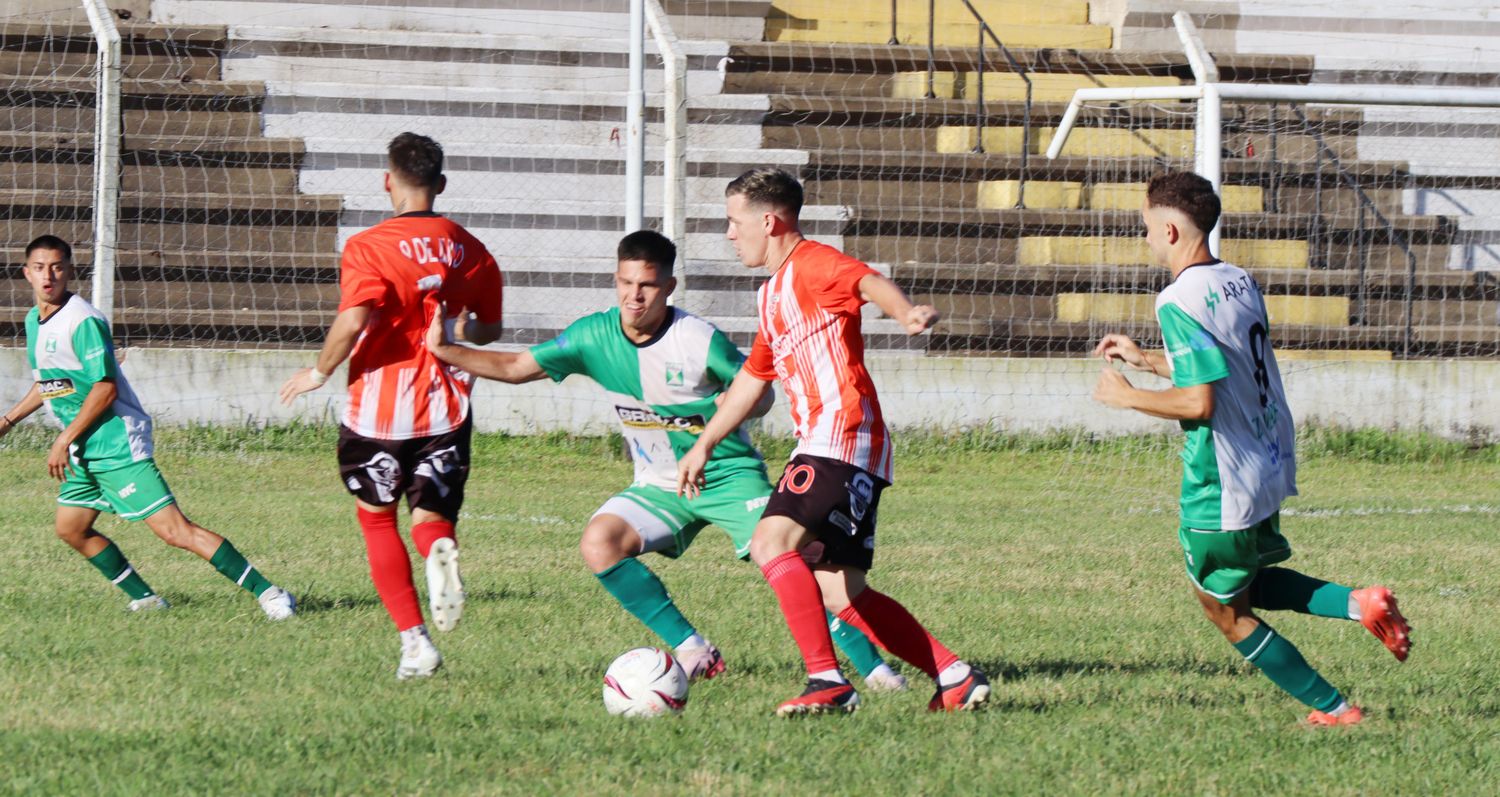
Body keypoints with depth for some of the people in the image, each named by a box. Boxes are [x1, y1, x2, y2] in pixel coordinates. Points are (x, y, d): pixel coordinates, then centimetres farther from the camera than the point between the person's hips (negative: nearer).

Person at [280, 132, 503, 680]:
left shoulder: (369, 248, -11)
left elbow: (353, 321, -25)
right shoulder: (470, 250, 5)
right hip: (447, 409, 3)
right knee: (430, 516, 11)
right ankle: (440, 551, -28)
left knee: (377, 519, 15)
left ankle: (415, 642, 6)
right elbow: (490, 330, 16)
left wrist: (319, 373, -8)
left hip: (380, 408, -3)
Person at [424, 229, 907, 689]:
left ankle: (872, 665, -15)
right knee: (598, 543, -20)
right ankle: (692, 651, -12)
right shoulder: (595, 336, -6)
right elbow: (516, 367, 2)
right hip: (659, 487, 5)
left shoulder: (700, 342, -17)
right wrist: (444, 351, -7)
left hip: (730, 475, -5)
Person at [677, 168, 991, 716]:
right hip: (822, 444, 10)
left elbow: (869, 283, -27)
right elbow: (751, 380, 37)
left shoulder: (813, 264, -5)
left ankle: (827, 681, -29)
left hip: (842, 436, -10)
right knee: (840, 594, 6)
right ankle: (957, 679, 10)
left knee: (771, 542, -24)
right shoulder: (772, 293, 25)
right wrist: (703, 446, 43)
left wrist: (907, 313, -49)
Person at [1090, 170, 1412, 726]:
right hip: (1270, 466, 9)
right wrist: (1146, 359, 24)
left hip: (1221, 485, -9)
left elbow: (1199, 402, -26)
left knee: (1227, 612, 10)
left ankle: (1332, 709, 10)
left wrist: (1124, 396, -12)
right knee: (1250, 583, 28)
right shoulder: (1240, 282, 6)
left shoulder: (1179, 302, -21)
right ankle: (1360, 604, 8)